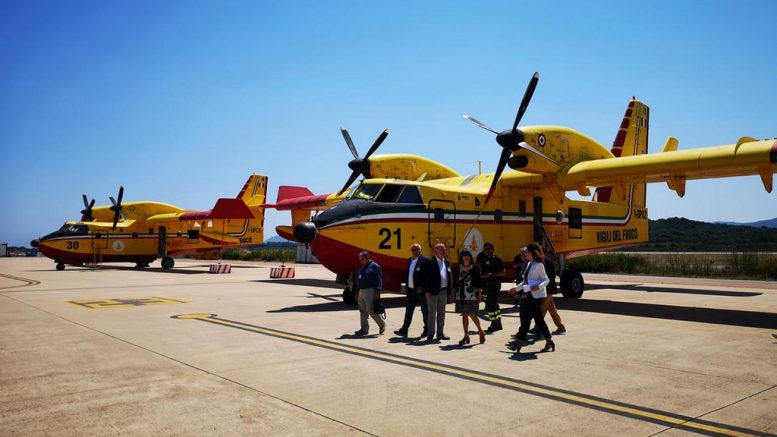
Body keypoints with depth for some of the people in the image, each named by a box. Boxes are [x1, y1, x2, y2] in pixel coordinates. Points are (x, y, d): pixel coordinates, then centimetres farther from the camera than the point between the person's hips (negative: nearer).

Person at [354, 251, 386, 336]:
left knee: (371, 311, -7)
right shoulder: (363, 267, 17)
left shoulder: (374, 266, -9)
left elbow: (378, 280, -15)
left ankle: (382, 324, 12)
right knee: (362, 312, 8)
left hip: (370, 292, -9)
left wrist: (378, 292, -21)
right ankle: (364, 329, 15)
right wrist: (357, 293, 20)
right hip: (361, 291, 9)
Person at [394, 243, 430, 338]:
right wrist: (407, 287, 10)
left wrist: (421, 287, -18)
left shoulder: (425, 260, -9)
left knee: (425, 311, 5)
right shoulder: (409, 260, 14)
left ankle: (427, 330, 16)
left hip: (420, 290, -7)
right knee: (408, 310, 8)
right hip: (411, 290, 7)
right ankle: (404, 330, 10)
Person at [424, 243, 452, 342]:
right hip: (433, 292, -6)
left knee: (441, 313, 13)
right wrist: (427, 291, -14)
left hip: (444, 292, 6)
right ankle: (430, 334, 5)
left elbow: (449, 277, 14)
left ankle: (440, 333, 22)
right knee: (432, 313, -2)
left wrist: (449, 289, 7)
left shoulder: (447, 262, 11)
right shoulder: (430, 263, -8)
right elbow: (426, 278, -10)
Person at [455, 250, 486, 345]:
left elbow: (478, 283, 0)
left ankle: (481, 331, 19)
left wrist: (479, 296, -4)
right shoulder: (458, 268, 8)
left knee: (472, 315, -5)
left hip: (472, 295, -3)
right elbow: (456, 282, 11)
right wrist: (453, 294, 8)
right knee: (464, 315, 5)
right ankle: (466, 336, 13)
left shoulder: (475, 268, 0)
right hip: (461, 295, 3)